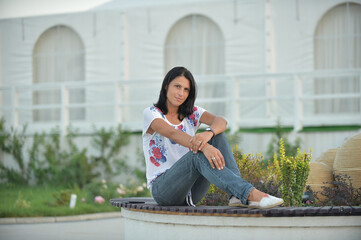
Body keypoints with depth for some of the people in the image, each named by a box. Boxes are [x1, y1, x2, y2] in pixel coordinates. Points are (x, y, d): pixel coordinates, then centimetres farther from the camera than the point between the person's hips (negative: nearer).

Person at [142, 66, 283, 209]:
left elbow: (221, 121, -12)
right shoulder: (151, 114, -3)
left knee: (218, 134, -16)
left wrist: (208, 133, -37)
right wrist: (204, 147, -44)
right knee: (198, 155, -34)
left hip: (191, 190, 5)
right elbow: (173, 134, -26)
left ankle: (236, 195, -32)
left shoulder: (192, 113, 11)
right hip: (162, 189, -5)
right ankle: (250, 194, -51)